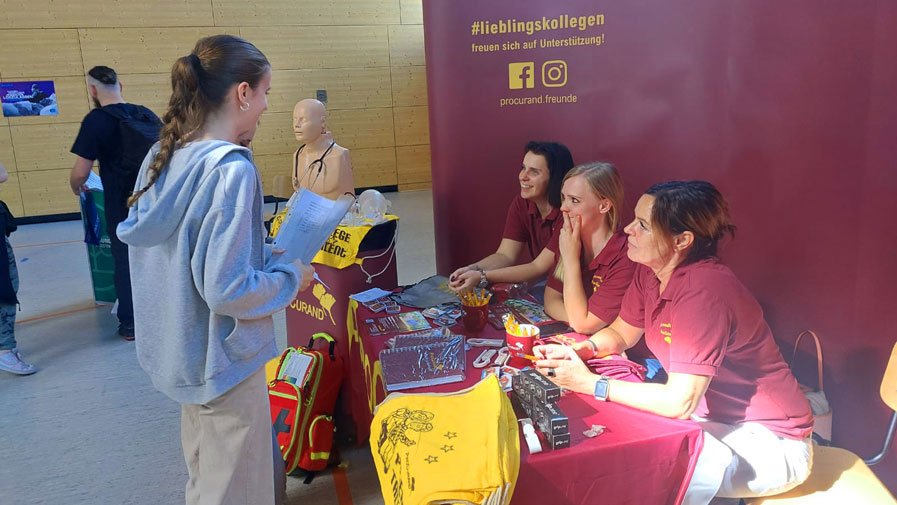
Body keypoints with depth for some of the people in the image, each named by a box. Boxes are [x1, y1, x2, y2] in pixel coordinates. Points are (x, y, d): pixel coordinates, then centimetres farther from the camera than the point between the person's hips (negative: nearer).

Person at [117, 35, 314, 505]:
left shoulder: (163, 156, 1)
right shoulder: (231, 169, -25)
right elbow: (228, 289, -27)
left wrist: (263, 255, 11)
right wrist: (291, 276, -11)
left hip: (182, 349, 8)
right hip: (224, 359, -8)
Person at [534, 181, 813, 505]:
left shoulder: (704, 292, -30)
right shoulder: (649, 272, -4)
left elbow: (678, 402, -31)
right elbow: (620, 335, 12)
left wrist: (589, 383, -25)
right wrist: (578, 351, -9)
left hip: (769, 441, -8)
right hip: (712, 417, 8)